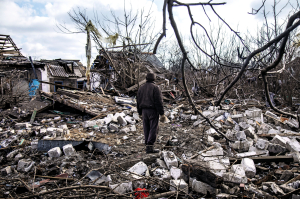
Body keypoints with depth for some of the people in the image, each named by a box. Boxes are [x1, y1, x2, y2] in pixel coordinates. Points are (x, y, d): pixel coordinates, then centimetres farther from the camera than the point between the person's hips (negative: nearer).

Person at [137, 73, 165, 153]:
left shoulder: (141, 88, 12)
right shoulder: (155, 88, -7)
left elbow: (138, 101, 15)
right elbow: (159, 101, -12)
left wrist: (140, 112, 23)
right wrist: (162, 113, -9)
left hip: (144, 110, 6)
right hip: (153, 110, -6)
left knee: (146, 129, 10)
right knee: (153, 128, -3)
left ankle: (147, 146, 13)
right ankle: (150, 146, -9)